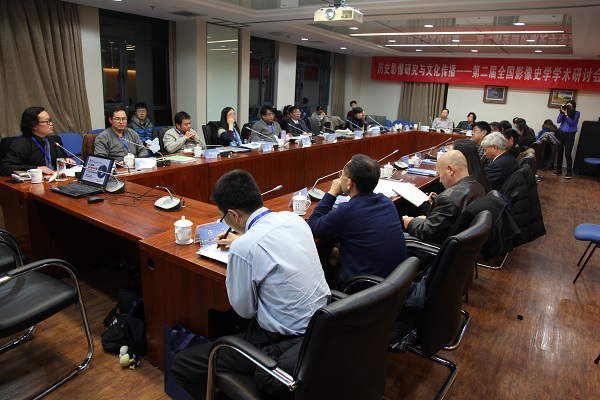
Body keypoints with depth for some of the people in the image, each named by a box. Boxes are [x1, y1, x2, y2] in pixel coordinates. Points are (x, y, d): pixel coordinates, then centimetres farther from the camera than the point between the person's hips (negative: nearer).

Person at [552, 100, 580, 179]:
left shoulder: (576, 113, 0)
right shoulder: (563, 112, 7)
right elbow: (558, 121, -3)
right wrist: (561, 112, -8)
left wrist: (566, 114, -12)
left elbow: (571, 123, -11)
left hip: (570, 135, -3)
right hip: (561, 133, 3)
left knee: (567, 154, -8)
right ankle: (558, 170, 19)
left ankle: (569, 172, -3)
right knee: (559, 152, 7)